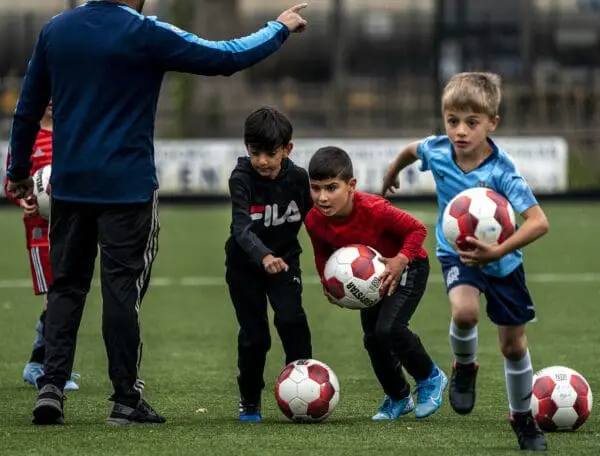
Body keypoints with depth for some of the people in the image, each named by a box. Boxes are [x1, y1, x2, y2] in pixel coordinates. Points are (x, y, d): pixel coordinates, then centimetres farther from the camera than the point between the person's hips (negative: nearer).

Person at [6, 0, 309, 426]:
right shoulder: (146, 34, -11)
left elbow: (27, 108, 12)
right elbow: (226, 58, -7)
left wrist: (19, 171, 24)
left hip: (69, 184, 5)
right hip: (127, 187, -5)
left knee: (66, 286, 11)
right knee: (122, 290, 1)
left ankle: (51, 386, -1)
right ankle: (126, 400, 4)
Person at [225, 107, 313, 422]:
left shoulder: (297, 178, -12)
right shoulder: (242, 179, -22)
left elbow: (312, 218, 6)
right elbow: (241, 228, -36)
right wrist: (264, 256, -53)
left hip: (285, 258, 2)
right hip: (245, 265, -1)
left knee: (291, 319, -21)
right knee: (254, 335, 1)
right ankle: (249, 402, 20)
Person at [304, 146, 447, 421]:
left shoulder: (373, 210, -38)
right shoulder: (314, 221, -21)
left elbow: (417, 230, -25)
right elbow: (322, 254, 2)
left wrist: (400, 260, -36)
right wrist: (327, 281, -14)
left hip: (407, 267, -6)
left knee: (388, 328, -23)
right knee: (372, 339, 7)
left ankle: (430, 378, 2)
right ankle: (398, 398, 31)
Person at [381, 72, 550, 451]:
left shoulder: (502, 171, -31)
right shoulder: (436, 151, -20)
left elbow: (539, 222, -40)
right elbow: (410, 150, 7)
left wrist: (498, 251, -51)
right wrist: (391, 175, 27)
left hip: (502, 262, -1)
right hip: (457, 256, 1)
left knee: (513, 345, 11)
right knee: (465, 311, -31)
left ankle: (523, 418, 35)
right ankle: (465, 368, 2)